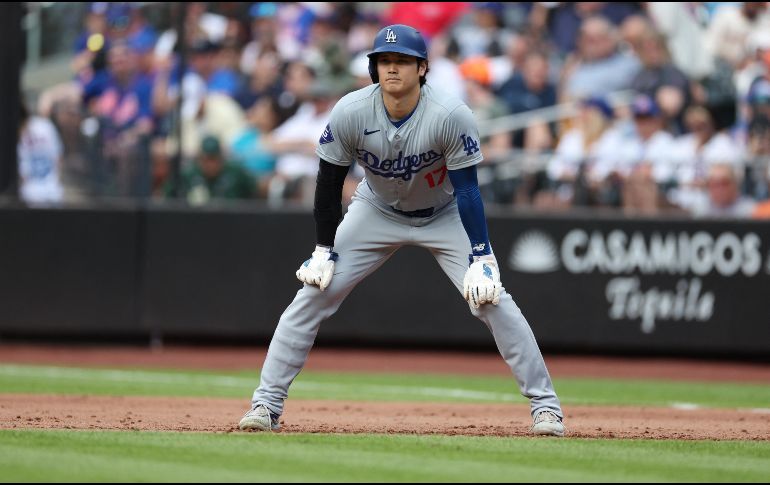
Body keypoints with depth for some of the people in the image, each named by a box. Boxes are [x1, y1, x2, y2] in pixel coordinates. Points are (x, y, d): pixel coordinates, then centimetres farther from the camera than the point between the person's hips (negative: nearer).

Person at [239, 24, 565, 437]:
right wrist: (324, 251, -11)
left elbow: (467, 189, -24)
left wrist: (482, 258, -29)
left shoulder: (451, 116, -30)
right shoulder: (350, 113, -25)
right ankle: (266, 404, -2)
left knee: (492, 300, -15)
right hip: (377, 213, 2)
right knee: (314, 292, -9)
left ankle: (545, 404, -4)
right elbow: (329, 181, -12)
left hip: (444, 215, -2)